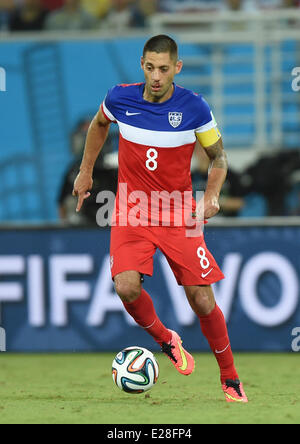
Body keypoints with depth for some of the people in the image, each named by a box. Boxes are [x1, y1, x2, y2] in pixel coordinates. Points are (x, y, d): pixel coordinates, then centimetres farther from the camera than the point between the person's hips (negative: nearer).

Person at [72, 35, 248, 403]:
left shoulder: (194, 108, -11)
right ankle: (166, 340, 9)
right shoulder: (120, 99, -7)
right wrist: (86, 172, 19)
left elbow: (218, 157, 3)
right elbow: (99, 125, 18)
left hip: (179, 217, -1)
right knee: (127, 288, -22)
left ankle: (230, 379, 16)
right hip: (131, 211, 1)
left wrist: (211, 195, -14)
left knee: (202, 301, -5)